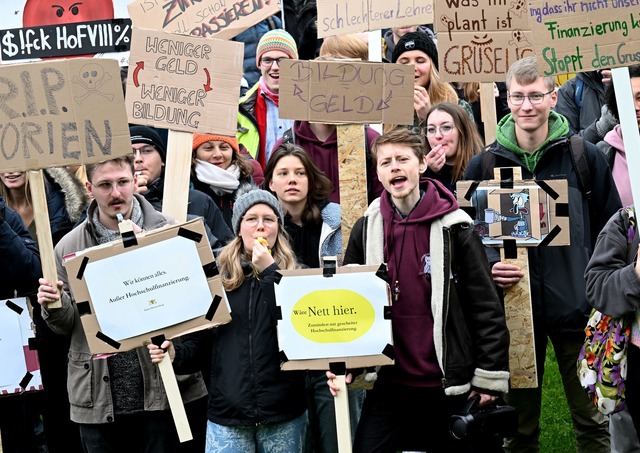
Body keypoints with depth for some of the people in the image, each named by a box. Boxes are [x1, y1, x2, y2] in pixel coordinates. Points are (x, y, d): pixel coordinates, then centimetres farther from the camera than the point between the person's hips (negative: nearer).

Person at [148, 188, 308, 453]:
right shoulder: (217, 276, 5)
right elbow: (201, 339, 8)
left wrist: (269, 272, -14)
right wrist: (176, 354, -11)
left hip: (284, 414, 0)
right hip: (226, 414, 1)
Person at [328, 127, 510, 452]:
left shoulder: (454, 228, -6)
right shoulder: (366, 230, 4)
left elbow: (486, 307, -6)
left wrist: (490, 377, -8)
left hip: (450, 385, -2)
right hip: (387, 384, 3)